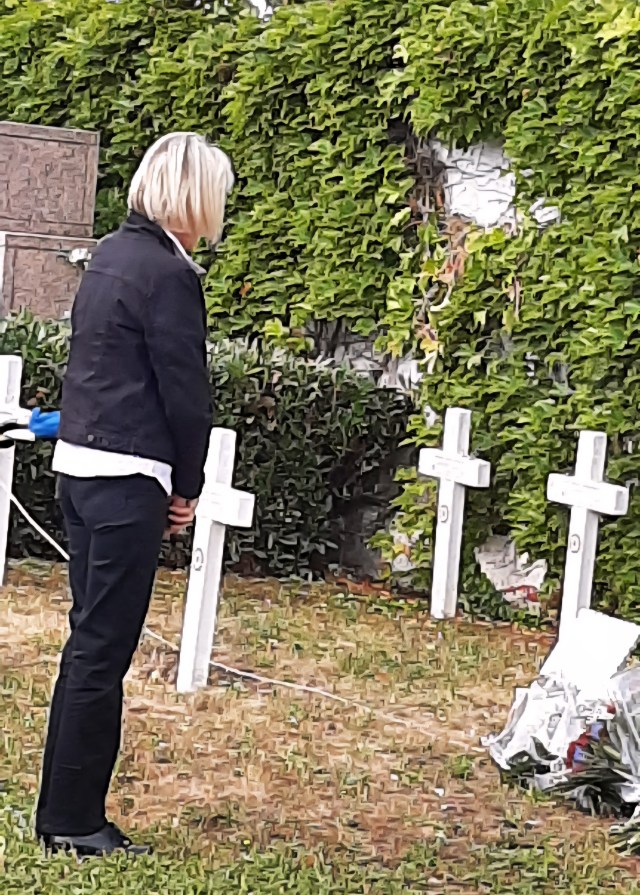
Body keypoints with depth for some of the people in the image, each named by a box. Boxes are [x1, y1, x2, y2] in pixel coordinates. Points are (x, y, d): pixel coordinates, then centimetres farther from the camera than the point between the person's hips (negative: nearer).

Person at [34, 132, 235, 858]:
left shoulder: (111, 254, 13)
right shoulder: (169, 273, -14)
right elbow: (185, 393, -13)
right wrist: (187, 488, 2)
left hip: (80, 464, 9)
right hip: (129, 477, -9)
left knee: (90, 639, 14)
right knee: (103, 648, -3)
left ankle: (62, 810, 19)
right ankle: (75, 821, 4)